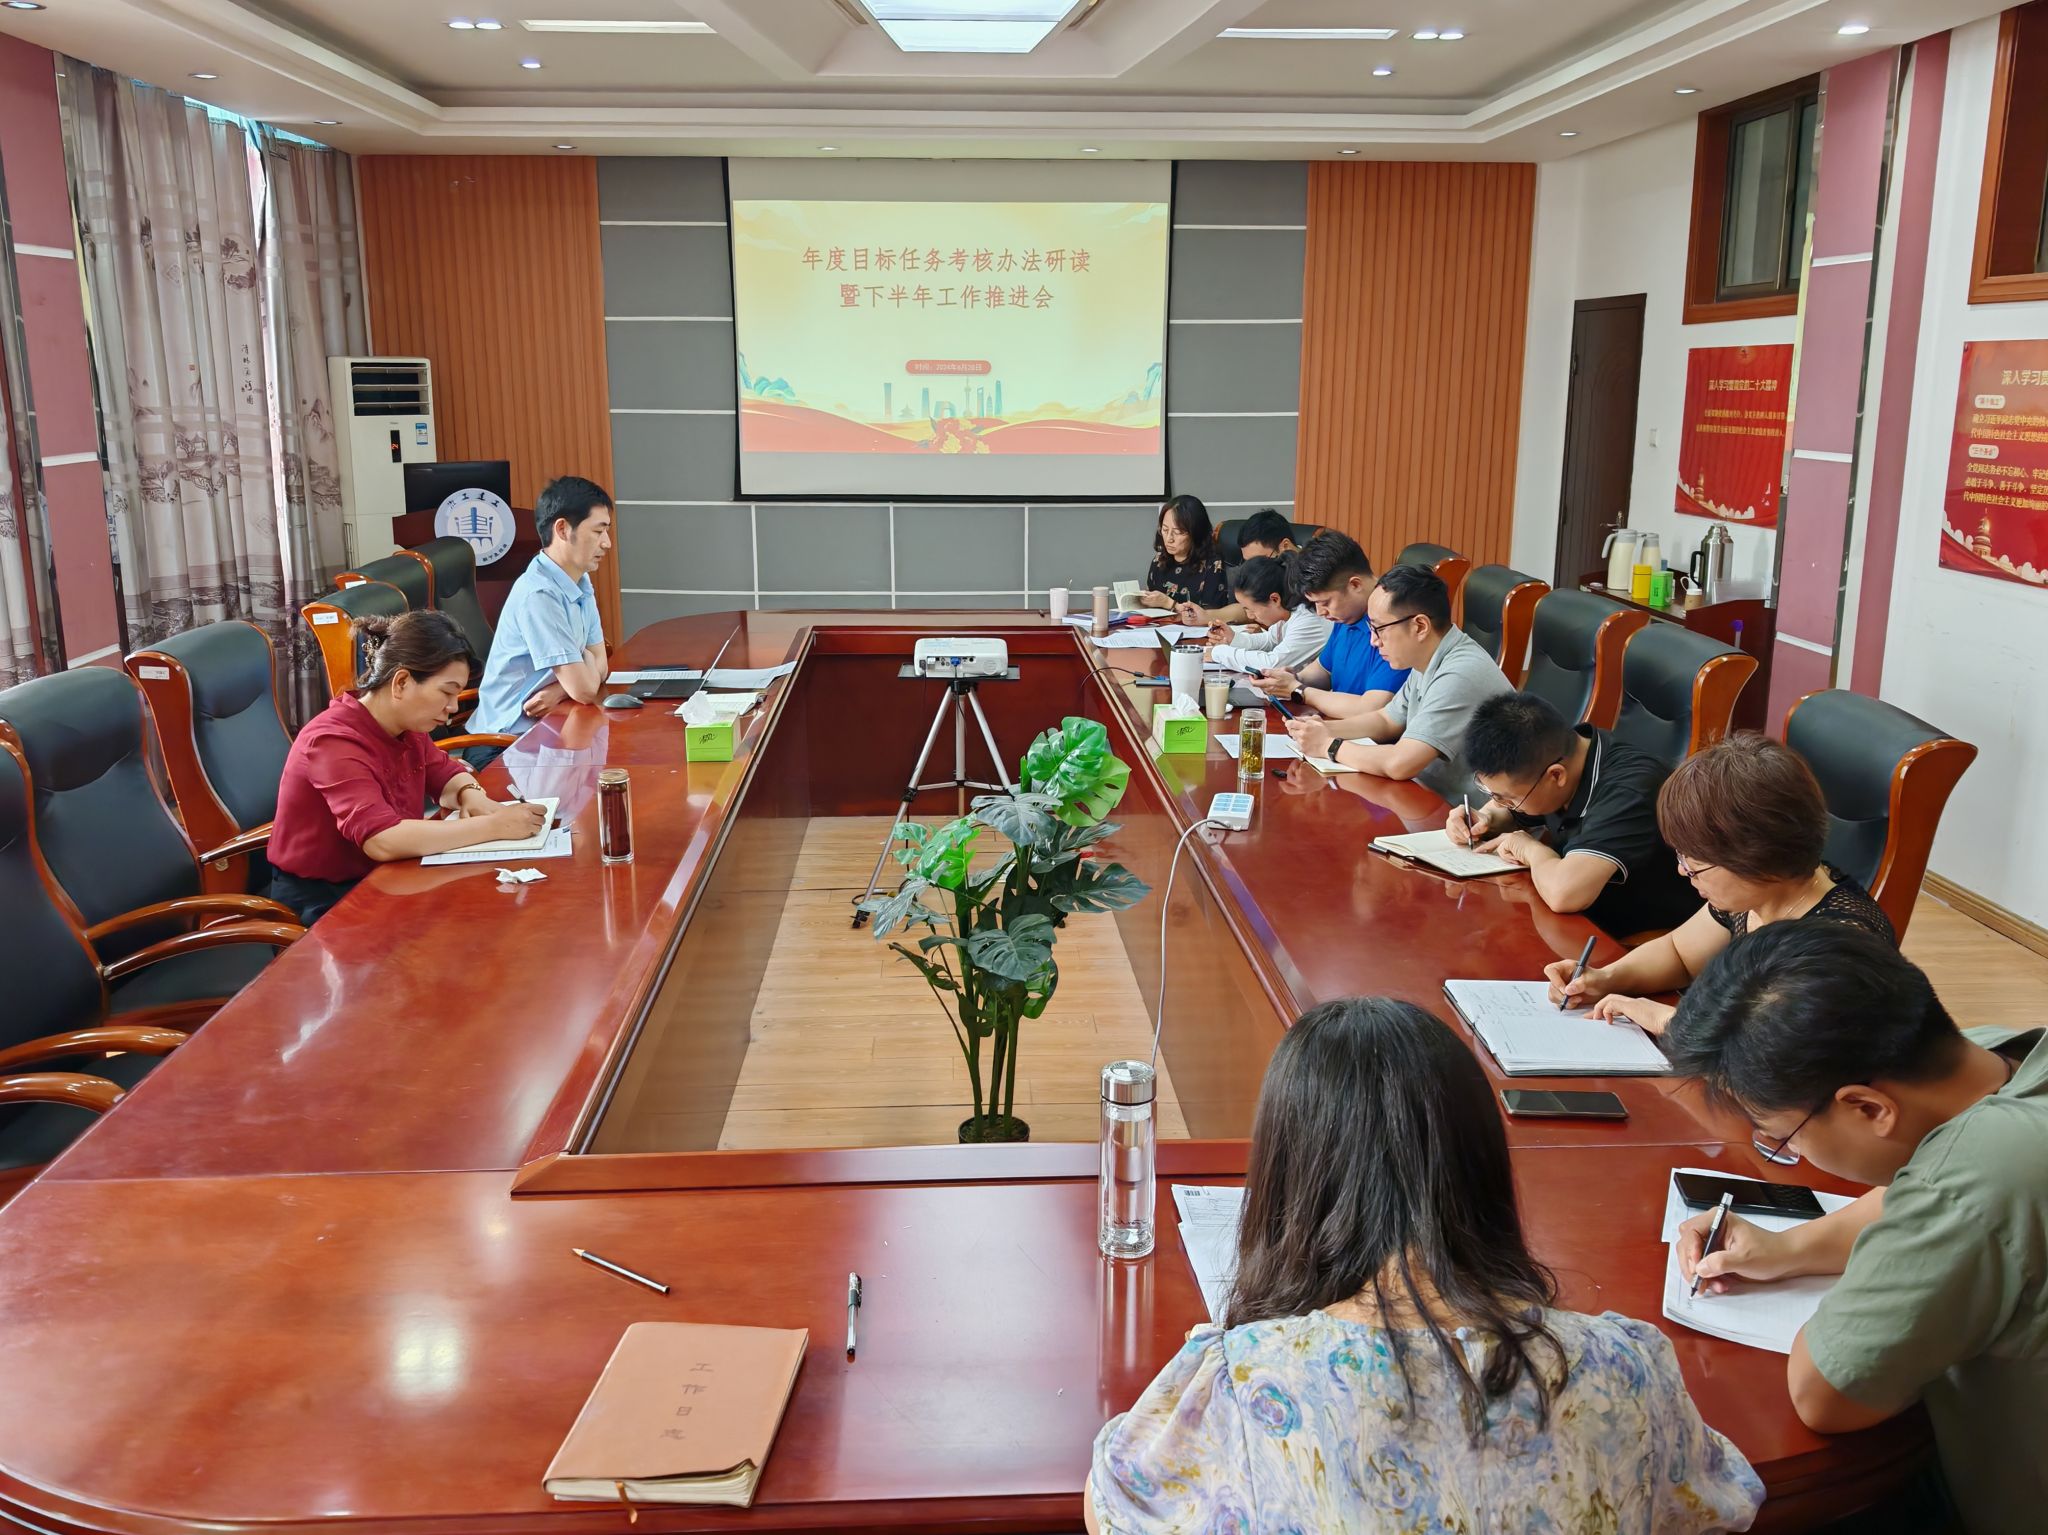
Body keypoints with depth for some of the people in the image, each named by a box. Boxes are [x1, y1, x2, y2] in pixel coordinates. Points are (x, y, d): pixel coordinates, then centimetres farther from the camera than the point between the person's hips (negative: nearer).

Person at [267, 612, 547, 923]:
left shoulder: (406, 727, 0)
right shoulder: (334, 742, -25)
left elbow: (445, 773, 16)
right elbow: (382, 840, -37)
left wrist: (471, 796, -9)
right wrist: (493, 826, -34)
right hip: (321, 905, -8)